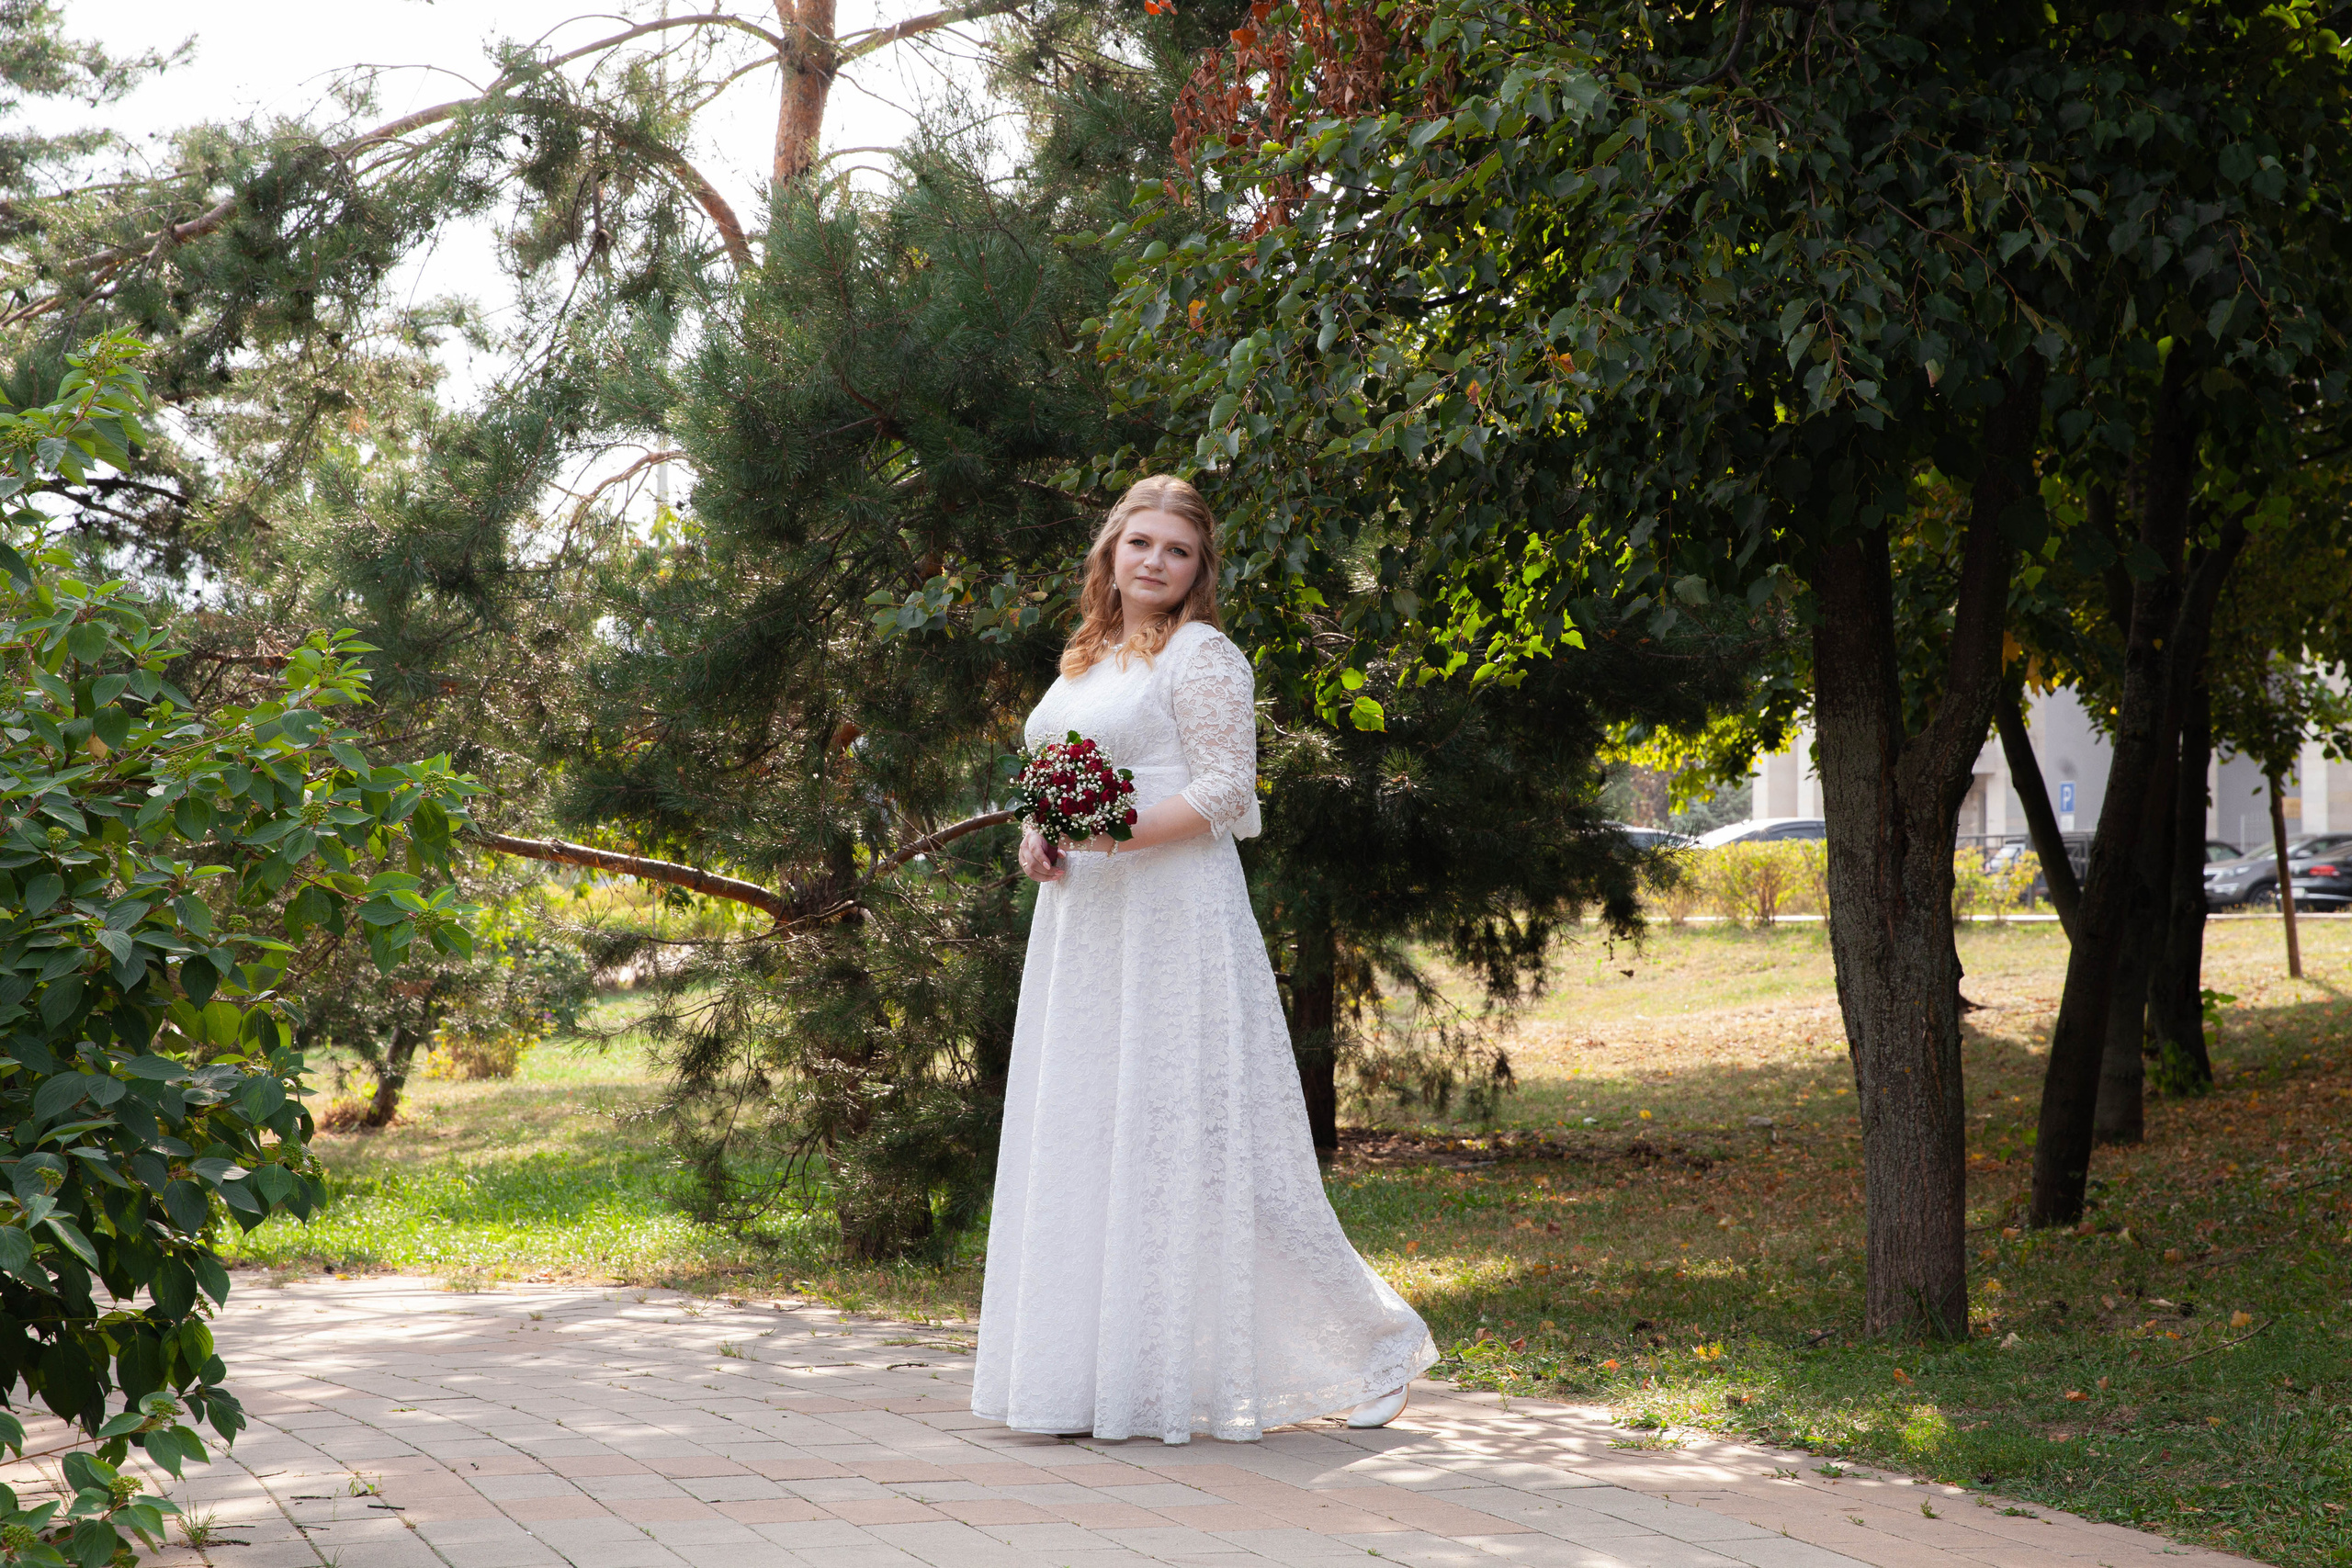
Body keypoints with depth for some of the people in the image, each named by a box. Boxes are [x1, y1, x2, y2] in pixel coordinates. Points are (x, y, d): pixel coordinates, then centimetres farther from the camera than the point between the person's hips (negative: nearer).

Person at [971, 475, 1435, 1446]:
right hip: (1081, 928, 8)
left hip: (1173, 920, -8)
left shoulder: (1201, 654, -5)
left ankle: (1368, 1340, 4)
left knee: (1187, 1134, -8)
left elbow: (1224, 793, -12)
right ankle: (1095, 1372, 13)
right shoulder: (1085, 661, 19)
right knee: (1082, 1137, 6)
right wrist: (1039, 838, 3)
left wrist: (1116, 835, -23)